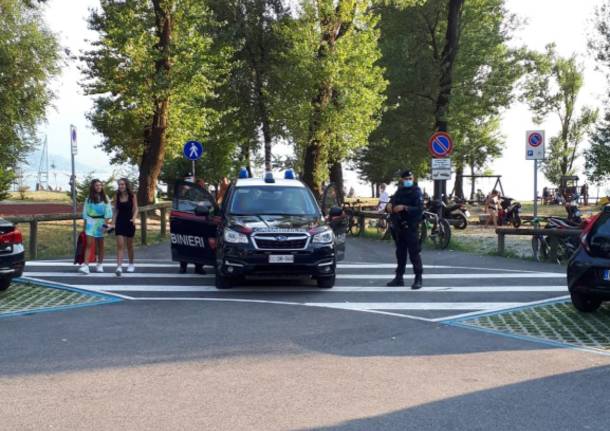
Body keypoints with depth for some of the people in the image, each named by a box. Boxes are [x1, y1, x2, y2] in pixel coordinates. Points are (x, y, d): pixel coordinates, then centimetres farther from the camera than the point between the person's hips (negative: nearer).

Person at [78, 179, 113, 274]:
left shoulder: (105, 198, 3)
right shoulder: (88, 198, 4)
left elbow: (108, 211, -1)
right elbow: (85, 212, 7)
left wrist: (106, 224, -9)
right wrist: (85, 224, 3)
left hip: (101, 222, 1)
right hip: (91, 221, -1)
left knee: (100, 245, 9)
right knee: (89, 244, -11)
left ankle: (100, 265, 20)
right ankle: (85, 266, -18)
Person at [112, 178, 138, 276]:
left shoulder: (132, 196, -3)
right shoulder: (117, 196, 3)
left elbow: (136, 209, -4)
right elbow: (115, 210, 8)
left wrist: (134, 218, -22)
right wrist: (113, 223, 3)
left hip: (129, 222, -1)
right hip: (120, 222, 1)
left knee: (129, 245, 12)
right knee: (120, 245, -10)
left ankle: (131, 264, 30)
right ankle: (119, 266, -16)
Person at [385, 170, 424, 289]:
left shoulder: (416, 192, -6)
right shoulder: (399, 191, 15)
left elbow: (419, 209, -17)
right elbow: (392, 202, 22)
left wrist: (404, 208, -26)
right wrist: (389, 206, -2)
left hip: (410, 227, -7)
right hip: (398, 227, 7)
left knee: (414, 253, -8)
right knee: (400, 253, 13)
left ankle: (418, 279, -7)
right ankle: (399, 277, 21)